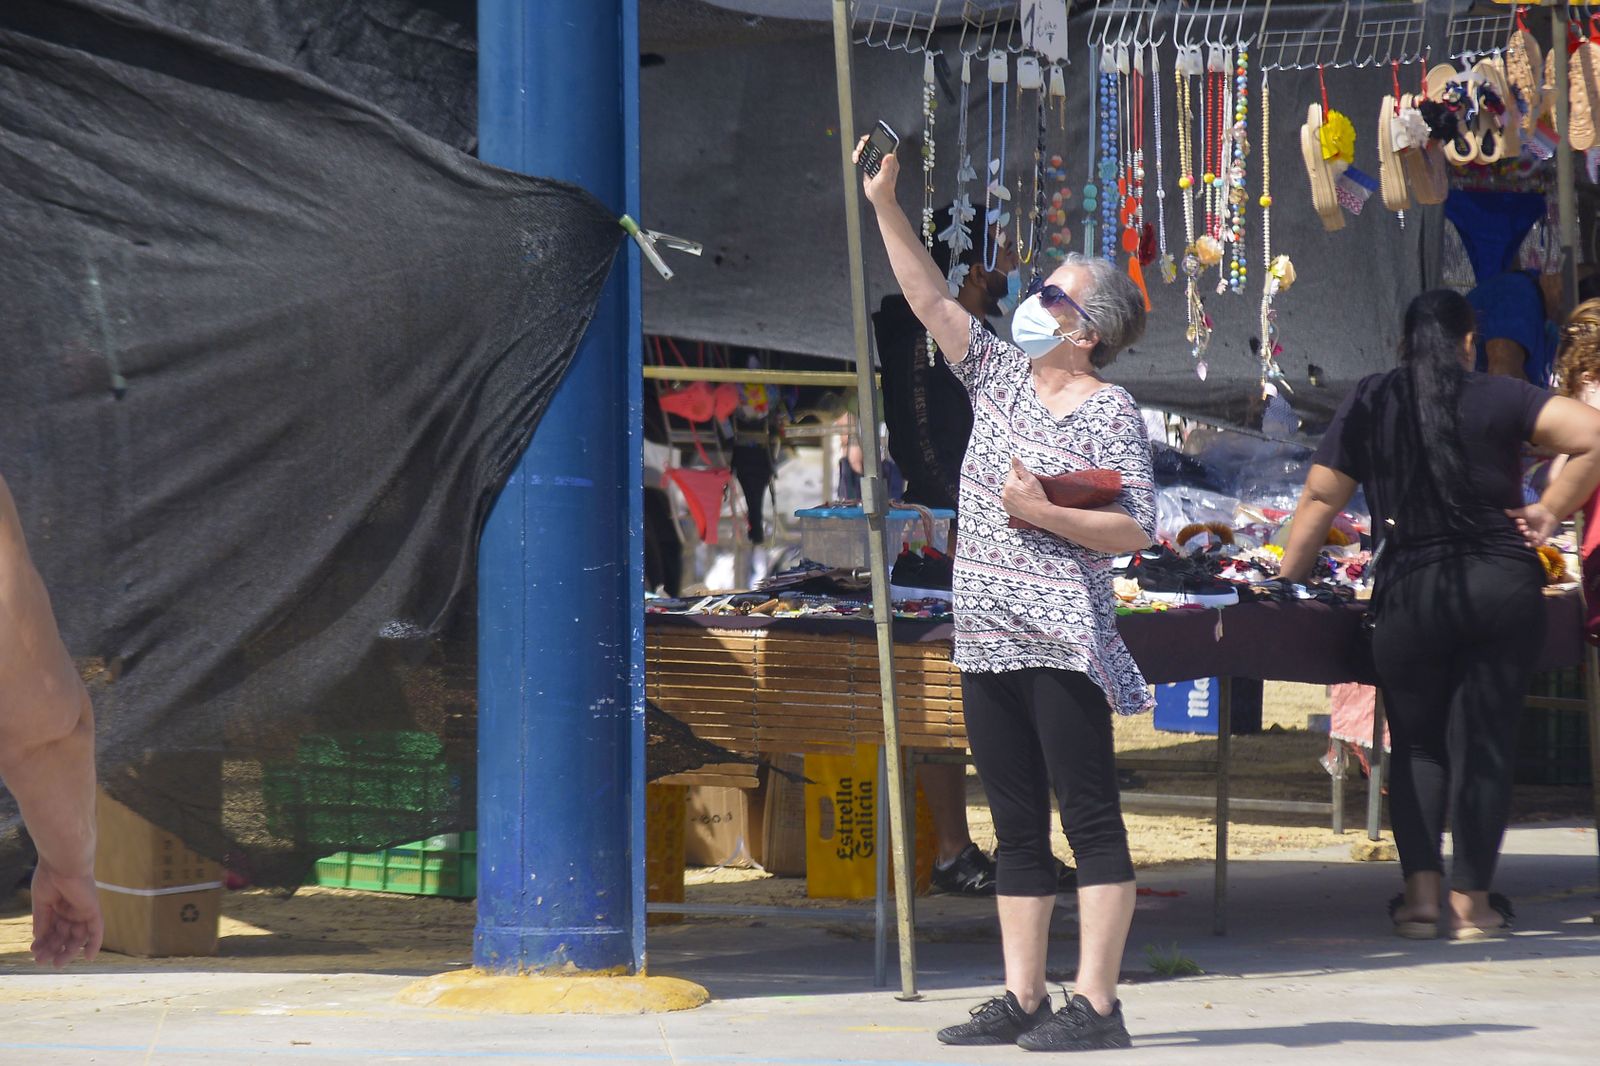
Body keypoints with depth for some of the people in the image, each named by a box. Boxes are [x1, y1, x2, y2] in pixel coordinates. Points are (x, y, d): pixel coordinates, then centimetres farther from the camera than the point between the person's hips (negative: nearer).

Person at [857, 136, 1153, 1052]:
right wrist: (886, 207, 6)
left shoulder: (1112, 412, -5)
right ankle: (1023, 997, 12)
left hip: (1064, 644, -7)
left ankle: (1096, 1002, -8)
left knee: (1090, 817, -6)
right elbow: (933, 300, 12)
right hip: (988, 641, 7)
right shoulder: (1001, 379, 13)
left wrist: (1044, 514, -17)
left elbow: (1137, 530, -10)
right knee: (1017, 828, 9)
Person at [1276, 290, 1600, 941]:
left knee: (1418, 743, 13)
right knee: (1484, 741, 6)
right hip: (1503, 588, 0)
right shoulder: (1497, 399, 0)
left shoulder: (1369, 405, 5)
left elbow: (1320, 500, 7)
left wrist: (1286, 579, 15)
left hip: (1410, 593, 1)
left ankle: (1421, 894, 1)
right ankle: (1470, 902, 6)